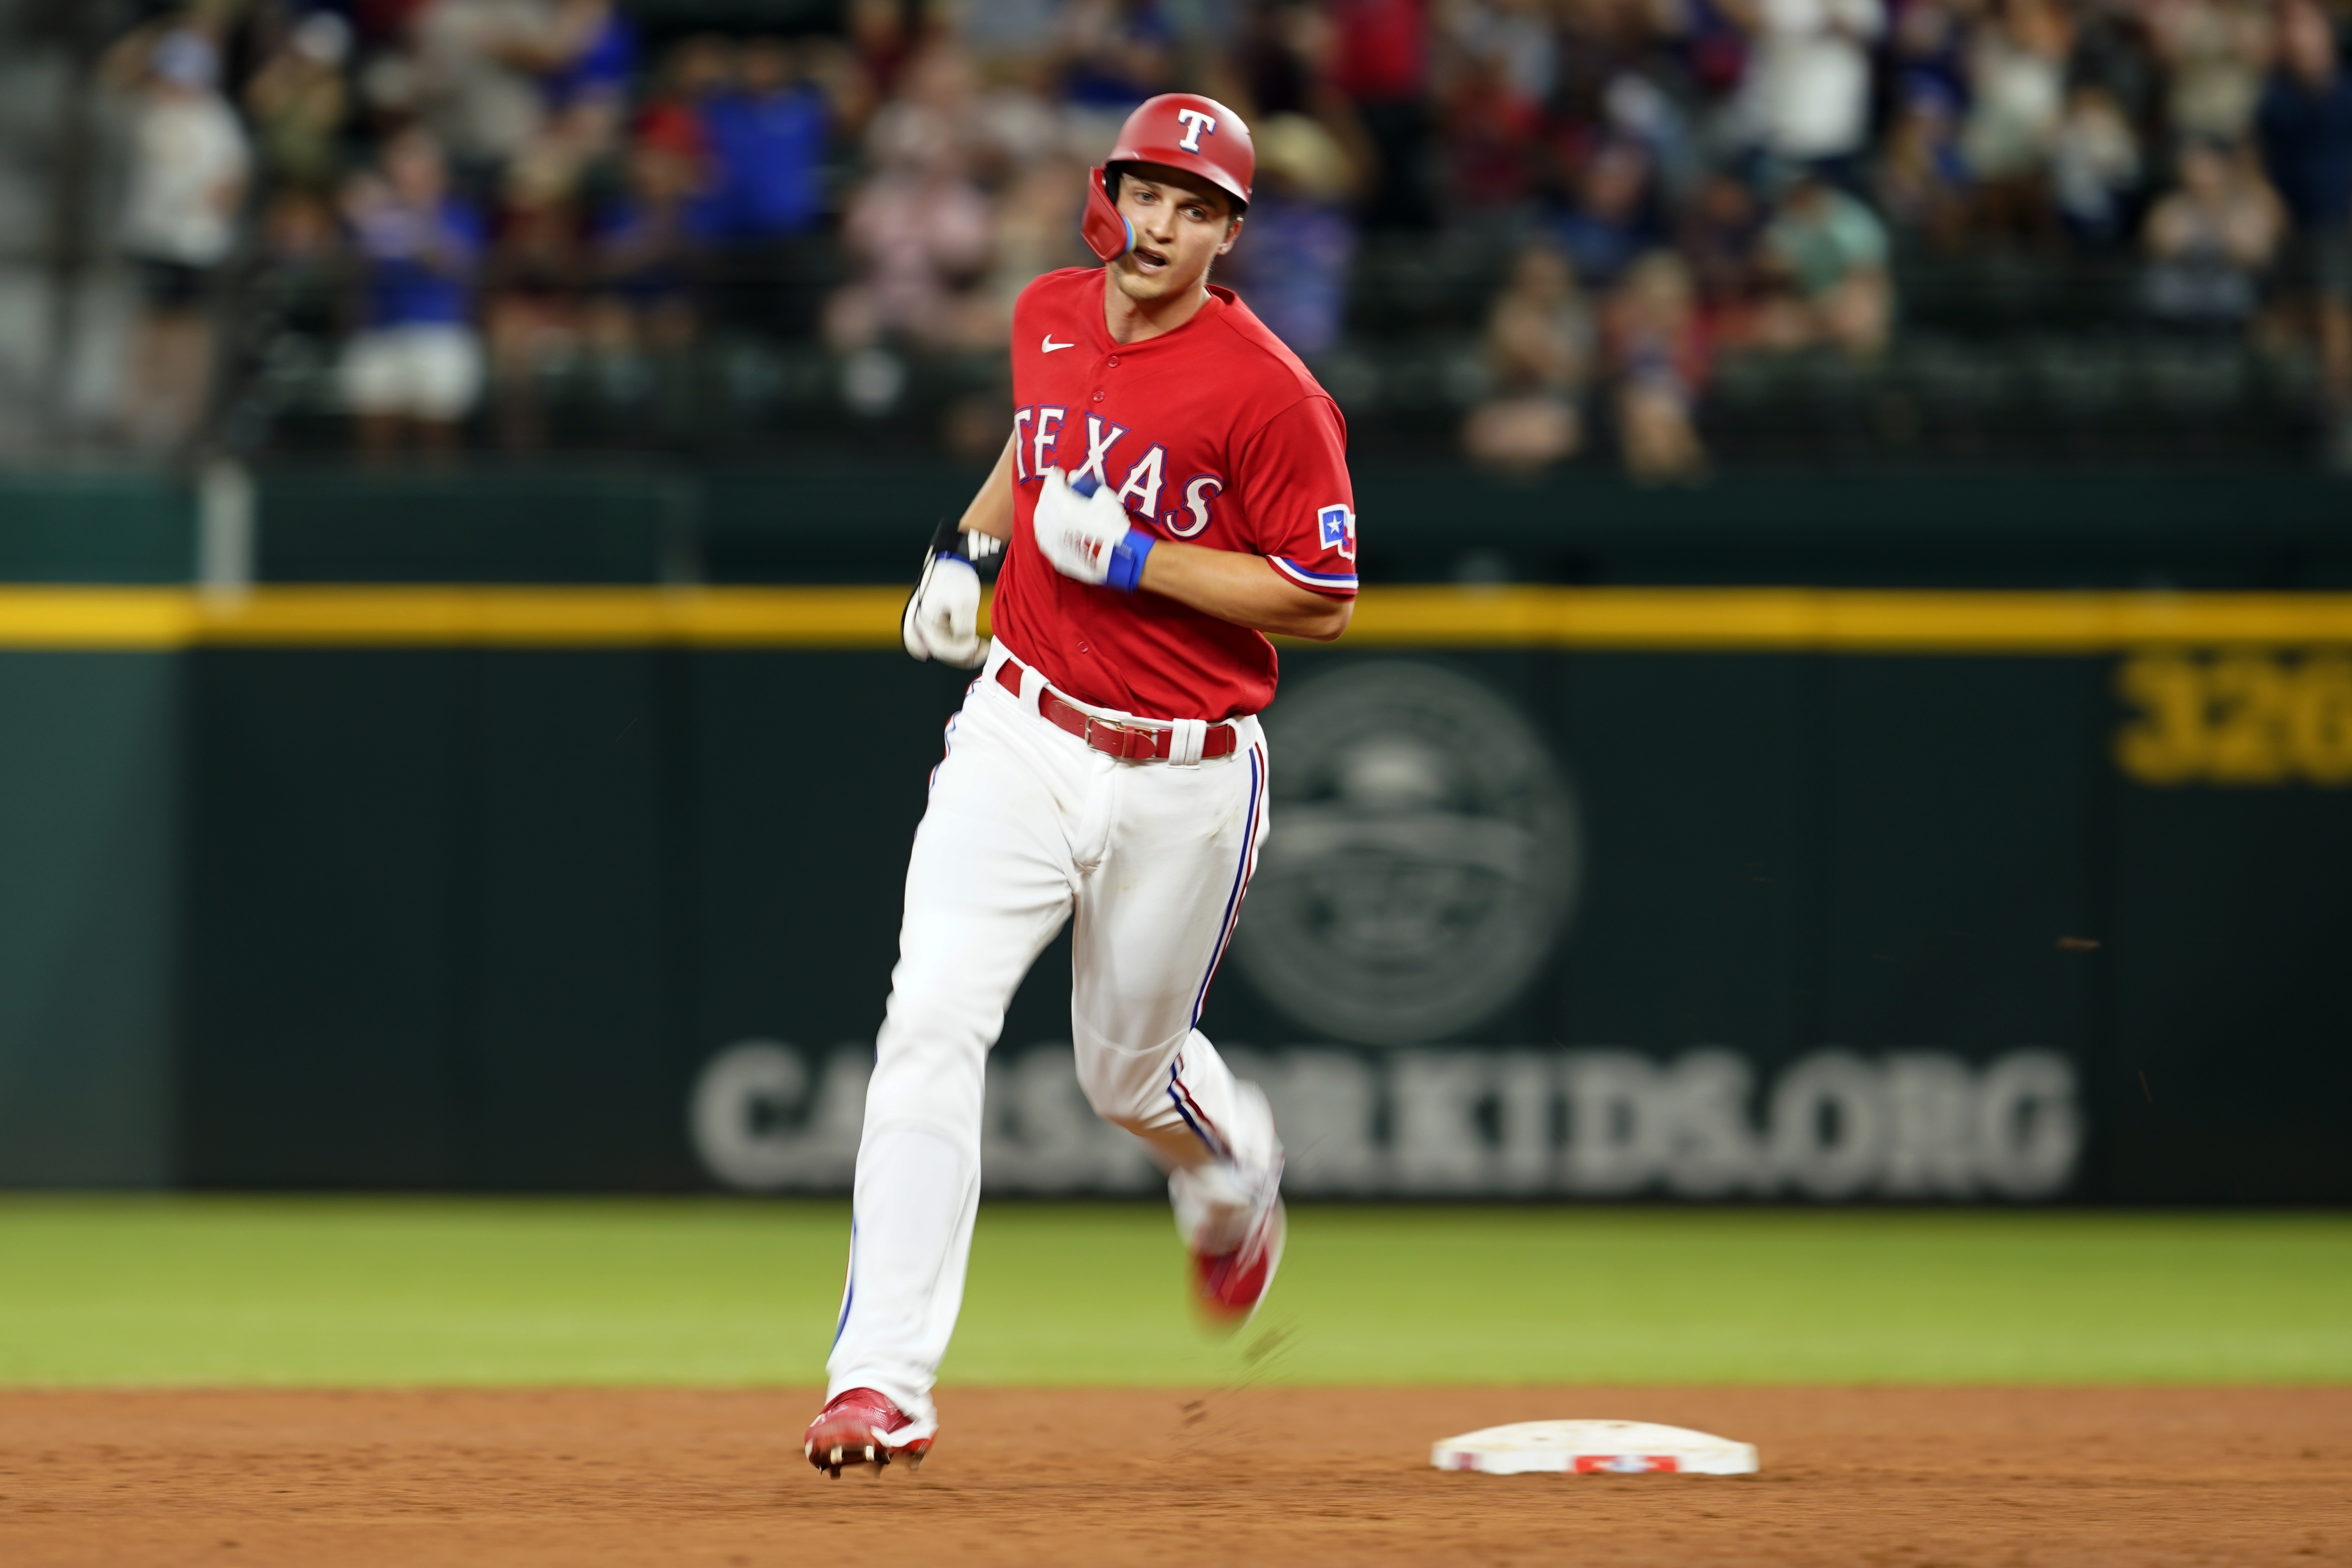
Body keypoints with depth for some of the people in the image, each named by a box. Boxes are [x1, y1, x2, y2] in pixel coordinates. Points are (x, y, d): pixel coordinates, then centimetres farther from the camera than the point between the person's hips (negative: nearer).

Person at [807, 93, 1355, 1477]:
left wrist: (1136, 556, -21)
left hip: (1183, 781, -3)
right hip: (1021, 738, 3)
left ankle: (1237, 1174, 53)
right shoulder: (1051, 315, 3)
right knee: (933, 1023, -16)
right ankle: (886, 1378, -20)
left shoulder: (1267, 391, -16)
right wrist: (968, 541, 14)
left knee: (1129, 1071, 13)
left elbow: (1325, 601, -15)